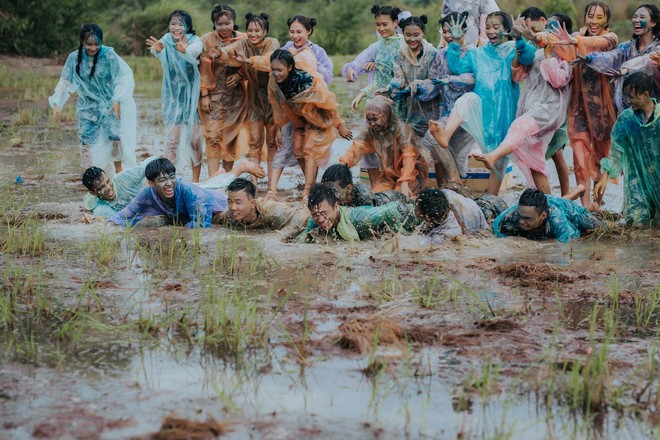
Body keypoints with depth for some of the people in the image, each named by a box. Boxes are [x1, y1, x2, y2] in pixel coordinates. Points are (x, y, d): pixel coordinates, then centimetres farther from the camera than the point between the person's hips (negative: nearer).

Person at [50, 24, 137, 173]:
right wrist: (57, 103, -4)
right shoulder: (74, 58, -4)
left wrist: (117, 100, -23)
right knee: (87, 139, -2)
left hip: (109, 105, -3)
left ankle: (118, 171, -2)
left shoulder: (109, 56, -14)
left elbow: (124, 78, -14)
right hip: (87, 107, 3)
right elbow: (65, 82, 4)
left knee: (115, 135, -16)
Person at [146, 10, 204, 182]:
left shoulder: (195, 41, -10)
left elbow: (194, 51, -34)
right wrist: (157, 50, -55)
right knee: (172, 142, -4)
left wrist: (184, 50, -59)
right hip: (172, 98, 1)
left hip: (192, 97, -1)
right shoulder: (166, 41, -5)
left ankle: (195, 181, 14)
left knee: (195, 141, 2)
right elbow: (160, 53, -29)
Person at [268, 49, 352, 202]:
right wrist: (280, 127, 8)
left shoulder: (306, 80, -38)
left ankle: (307, 192, -21)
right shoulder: (274, 82, -21)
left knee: (309, 150, -16)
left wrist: (339, 126, -14)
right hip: (299, 118, 6)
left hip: (318, 117, -6)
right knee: (298, 151, 1)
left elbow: (328, 102, -24)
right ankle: (311, 184, 17)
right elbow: (278, 106, -1)